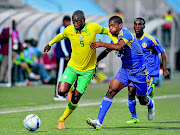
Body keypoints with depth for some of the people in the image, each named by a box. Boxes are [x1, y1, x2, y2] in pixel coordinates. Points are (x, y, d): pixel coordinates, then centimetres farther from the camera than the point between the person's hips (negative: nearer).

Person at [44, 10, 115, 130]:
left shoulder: (93, 27, -14)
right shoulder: (69, 30, -8)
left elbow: (107, 31, 5)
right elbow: (61, 36, 16)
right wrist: (50, 44, 29)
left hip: (88, 70, -1)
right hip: (72, 66, 1)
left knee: (75, 99, -4)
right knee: (62, 92, -18)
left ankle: (62, 120, 18)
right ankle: (70, 88, 20)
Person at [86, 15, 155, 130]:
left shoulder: (125, 33, -22)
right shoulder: (115, 37, 3)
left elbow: (119, 47, -41)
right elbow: (107, 51, 20)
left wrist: (102, 44, -42)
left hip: (139, 71, -6)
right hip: (125, 69, 6)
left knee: (142, 100, 11)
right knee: (111, 90, -15)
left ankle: (151, 104, 51)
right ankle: (99, 122, -21)